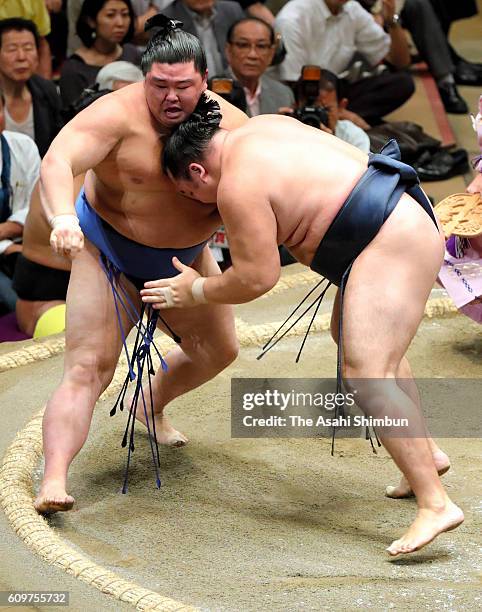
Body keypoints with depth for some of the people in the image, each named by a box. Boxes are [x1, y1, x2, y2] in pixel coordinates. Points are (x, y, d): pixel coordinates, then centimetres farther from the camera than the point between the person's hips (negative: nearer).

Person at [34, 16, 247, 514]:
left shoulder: (229, 124, -16)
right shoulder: (119, 114, -29)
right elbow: (58, 161, -42)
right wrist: (63, 218, -62)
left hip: (186, 254, 5)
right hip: (108, 252, -5)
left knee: (218, 350, 20)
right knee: (87, 369, -18)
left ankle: (153, 405, 47)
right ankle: (53, 479, -26)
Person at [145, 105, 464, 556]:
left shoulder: (239, 186, -16)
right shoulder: (261, 127, 13)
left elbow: (256, 277, -13)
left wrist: (196, 292, 3)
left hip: (393, 244, -11)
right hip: (403, 219, 11)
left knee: (365, 377, -18)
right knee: (350, 334, 29)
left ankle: (435, 504, -25)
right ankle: (426, 453, 36)